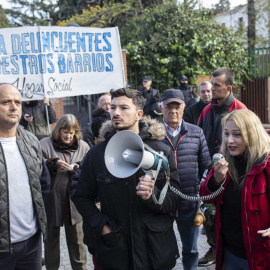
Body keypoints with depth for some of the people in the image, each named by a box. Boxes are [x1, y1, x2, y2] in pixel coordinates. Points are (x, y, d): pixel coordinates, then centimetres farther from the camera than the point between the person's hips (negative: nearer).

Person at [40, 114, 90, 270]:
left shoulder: (83, 146, 4)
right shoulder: (45, 144, -4)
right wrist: (53, 164, -22)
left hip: (74, 201, 1)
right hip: (52, 200, -1)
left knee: (77, 239, 11)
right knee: (51, 238, 16)